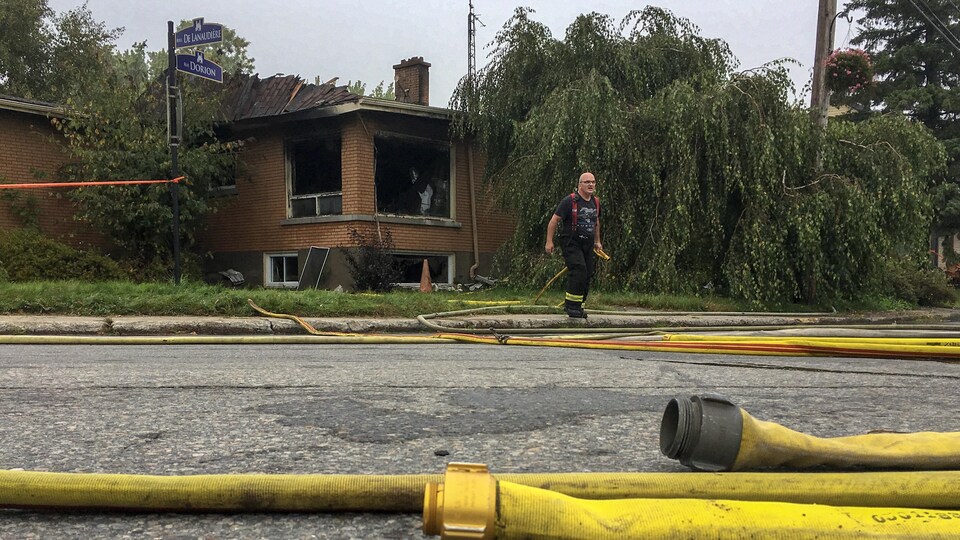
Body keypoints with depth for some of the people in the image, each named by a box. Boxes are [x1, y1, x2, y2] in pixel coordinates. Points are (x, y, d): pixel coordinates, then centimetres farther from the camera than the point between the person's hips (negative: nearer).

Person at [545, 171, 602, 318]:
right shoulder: (570, 201, -11)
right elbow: (554, 220, -9)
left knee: (588, 275, 5)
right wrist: (549, 241, -12)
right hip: (571, 244, -7)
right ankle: (572, 306, -8)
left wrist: (597, 241, 30)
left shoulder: (596, 202, 10)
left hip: (588, 245, 7)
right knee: (578, 271, -19)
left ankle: (575, 306, 18)